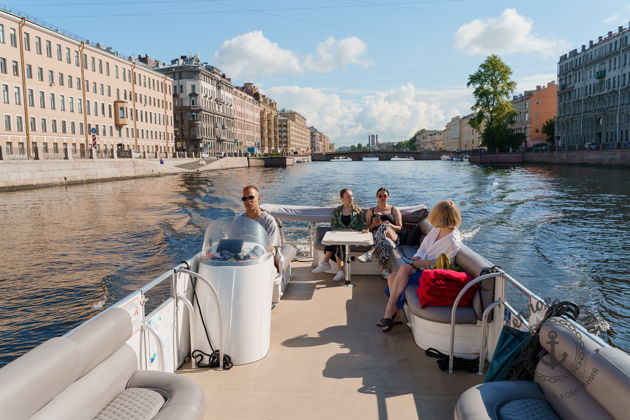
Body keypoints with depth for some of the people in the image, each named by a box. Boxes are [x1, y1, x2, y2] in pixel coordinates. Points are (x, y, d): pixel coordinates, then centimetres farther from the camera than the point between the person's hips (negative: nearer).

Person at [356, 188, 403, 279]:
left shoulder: (394, 210, 22)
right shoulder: (371, 211, 25)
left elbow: (399, 228, 12)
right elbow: (367, 229, 19)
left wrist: (389, 225, -10)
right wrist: (374, 225, -4)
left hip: (393, 237, -1)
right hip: (375, 236, 1)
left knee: (383, 227, -40)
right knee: (385, 244, -40)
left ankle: (370, 253, -51)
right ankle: (386, 269, -45)